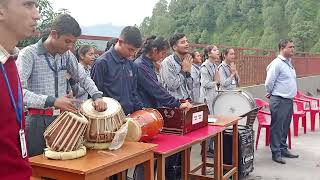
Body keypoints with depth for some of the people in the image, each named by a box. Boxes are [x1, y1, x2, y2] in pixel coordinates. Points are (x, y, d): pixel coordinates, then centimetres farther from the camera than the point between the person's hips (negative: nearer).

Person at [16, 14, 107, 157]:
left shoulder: (67, 55, 7)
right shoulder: (28, 54, -11)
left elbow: (83, 77, 18)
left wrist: (97, 96, 1)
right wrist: (51, 101, -29)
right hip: (37, 121, -5)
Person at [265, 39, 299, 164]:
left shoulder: (289, 62, 14)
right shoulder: (277, 63, -15)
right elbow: (269, 83, -15)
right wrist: (271, 93, 1)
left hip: (289, 100, 9)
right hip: (279, 101, -9)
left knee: (285, 127, 16)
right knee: (277, 127, -2)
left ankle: (283, 149, 27)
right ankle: (276, 153, 5)